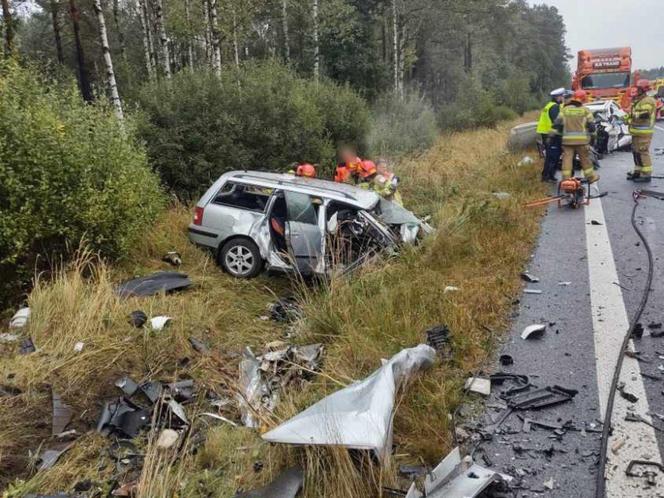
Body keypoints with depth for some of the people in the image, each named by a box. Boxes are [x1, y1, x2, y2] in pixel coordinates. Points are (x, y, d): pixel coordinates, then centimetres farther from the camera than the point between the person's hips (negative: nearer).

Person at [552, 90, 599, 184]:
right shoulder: (585, 110, 3)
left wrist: (553, 133, 9)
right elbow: (591, 125, 3)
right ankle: (591, 177, 20)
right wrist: (592, 133, 17)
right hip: (582, 139, -1)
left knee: (567, 158, 1)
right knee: (585, 158, 9)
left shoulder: (565, 110, 7)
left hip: (567, 139, 1)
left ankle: (566, 179, -2)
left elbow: (557, 124, 3)